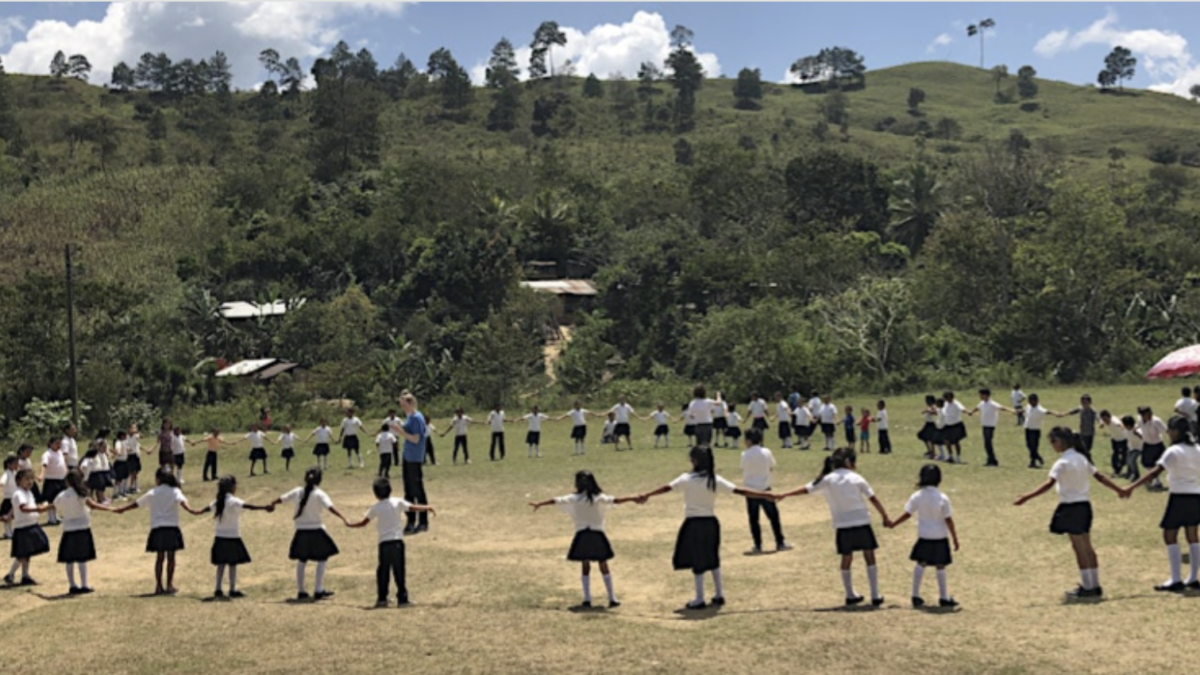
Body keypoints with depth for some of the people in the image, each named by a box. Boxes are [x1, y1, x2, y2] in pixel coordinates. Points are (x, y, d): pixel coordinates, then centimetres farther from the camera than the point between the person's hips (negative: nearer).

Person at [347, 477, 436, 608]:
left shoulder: (375, 508, 3)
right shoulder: (397, 502, 0)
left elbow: (363, 523, 7)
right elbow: (413, 508, -5)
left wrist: (350, 524, 24)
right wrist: (427, 508, 6)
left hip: (383, 543, 1)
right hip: (397, 541, -1)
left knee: (382, 571, 12)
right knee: (399, 571, 1)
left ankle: (381, 599, 12)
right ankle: (402, 599, 0)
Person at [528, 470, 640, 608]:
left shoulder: (574, 498, -2)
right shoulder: (599, 497, -4)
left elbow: (556, 500, 0)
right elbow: (615, 500, -10)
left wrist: (539, 504, 10)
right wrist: (632, 498, -7)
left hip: (582, 535, 0)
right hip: (597, 535, 0)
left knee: (585, 566, 9)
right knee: (604, 566, 5)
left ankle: (587, 599, 6)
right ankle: (612, 598, 4)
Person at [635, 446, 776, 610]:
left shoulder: (687, 479, -9)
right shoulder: (715, 480, -3)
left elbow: (667, 488, -17)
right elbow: (739, 491, -5)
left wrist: (646, 496, -17)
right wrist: (765, 495, 0)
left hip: (694, 524, -4)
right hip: (711, 522, 4)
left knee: (697, 561, 3)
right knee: (712, 559, 18)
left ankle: (699, 599, 6)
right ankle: (719, 595, 23)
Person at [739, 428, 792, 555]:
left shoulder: (745, 454, -9)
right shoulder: (766, 452, -5)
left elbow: (743, 469, 1)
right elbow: (772, 467, 7)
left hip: (750, 490, -1)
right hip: (765, 489, 1)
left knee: (753, 519, 6)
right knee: (773, 516, 12)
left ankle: (758, 546, 6)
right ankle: (780, 543, 16)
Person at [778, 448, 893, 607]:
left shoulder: (827, 480, 2)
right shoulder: (856, 478, -2)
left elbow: (806, 490, 8)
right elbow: (873, 499, -3)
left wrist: (784, 495, 18)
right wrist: (885, 517, 3)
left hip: (842, 525, 2)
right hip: (861, 523, -2)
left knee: (846, 558, 13)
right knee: (869, 556, 6)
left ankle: (850, 595, 20)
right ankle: (875, 596, 6)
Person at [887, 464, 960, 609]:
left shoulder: (917, 496, -7)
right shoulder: (943, 498, -12)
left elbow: (907, 514, -1)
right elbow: (948, 520, -10)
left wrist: (893, 524, 13)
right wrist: (955, 538, -2)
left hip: (924, 537, 2)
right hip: (940, 537, -2)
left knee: (920, 564, 13)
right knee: (940, 567, 7)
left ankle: (916, 596, 13)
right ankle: (944, 598, 13)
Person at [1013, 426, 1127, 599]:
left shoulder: (1063, 463, -16)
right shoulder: (1082, 458, 8)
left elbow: (1049, 484, -27)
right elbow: (1099, 476, 12)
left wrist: (1026, 497, -33)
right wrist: (1119, 490, 23)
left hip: (1071, 507, -8)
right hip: (1084, 505, 8)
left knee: (1079, 547, -1)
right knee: (1086, 547, 13)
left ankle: (1087, 588, 4)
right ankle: (1095, 586, 20)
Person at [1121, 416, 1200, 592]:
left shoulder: (1173, 451, -13)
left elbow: (1155, 472, -22)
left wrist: (1132, 487, -26)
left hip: (1180, 497, -7)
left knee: (1170, 536, -1)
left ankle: (1176, 580, -4)